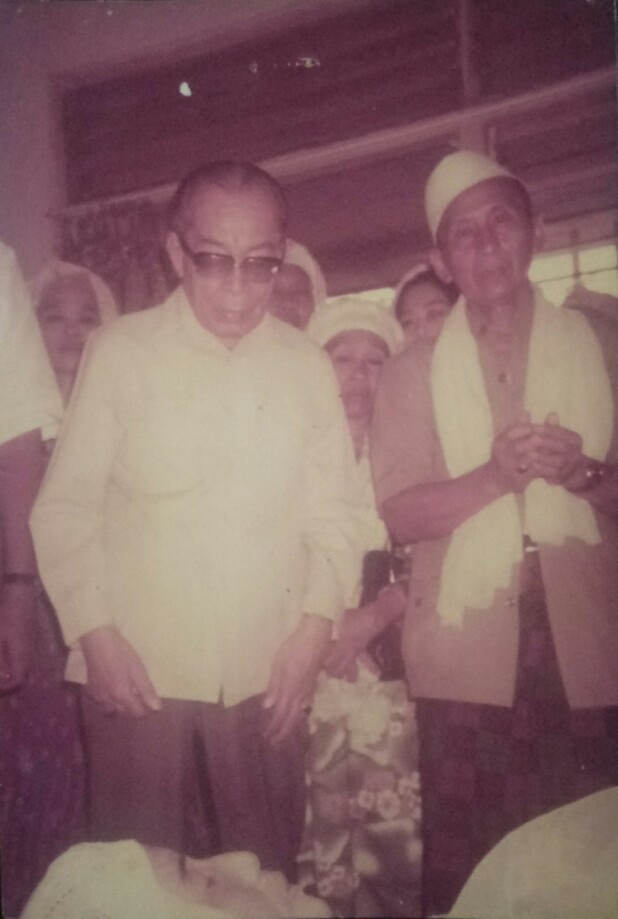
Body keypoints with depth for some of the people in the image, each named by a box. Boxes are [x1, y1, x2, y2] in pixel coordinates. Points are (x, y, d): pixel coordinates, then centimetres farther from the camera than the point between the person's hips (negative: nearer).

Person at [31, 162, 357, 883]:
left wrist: (315, 624, -2)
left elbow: (329, 513, 7)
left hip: (268, 677, 2)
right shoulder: (119, 352, -3)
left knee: (264, 877, 12)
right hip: (139, 674, -1)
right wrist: (94, 632, -6)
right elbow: (64, 507, -1)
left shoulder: (308, 367, 4)